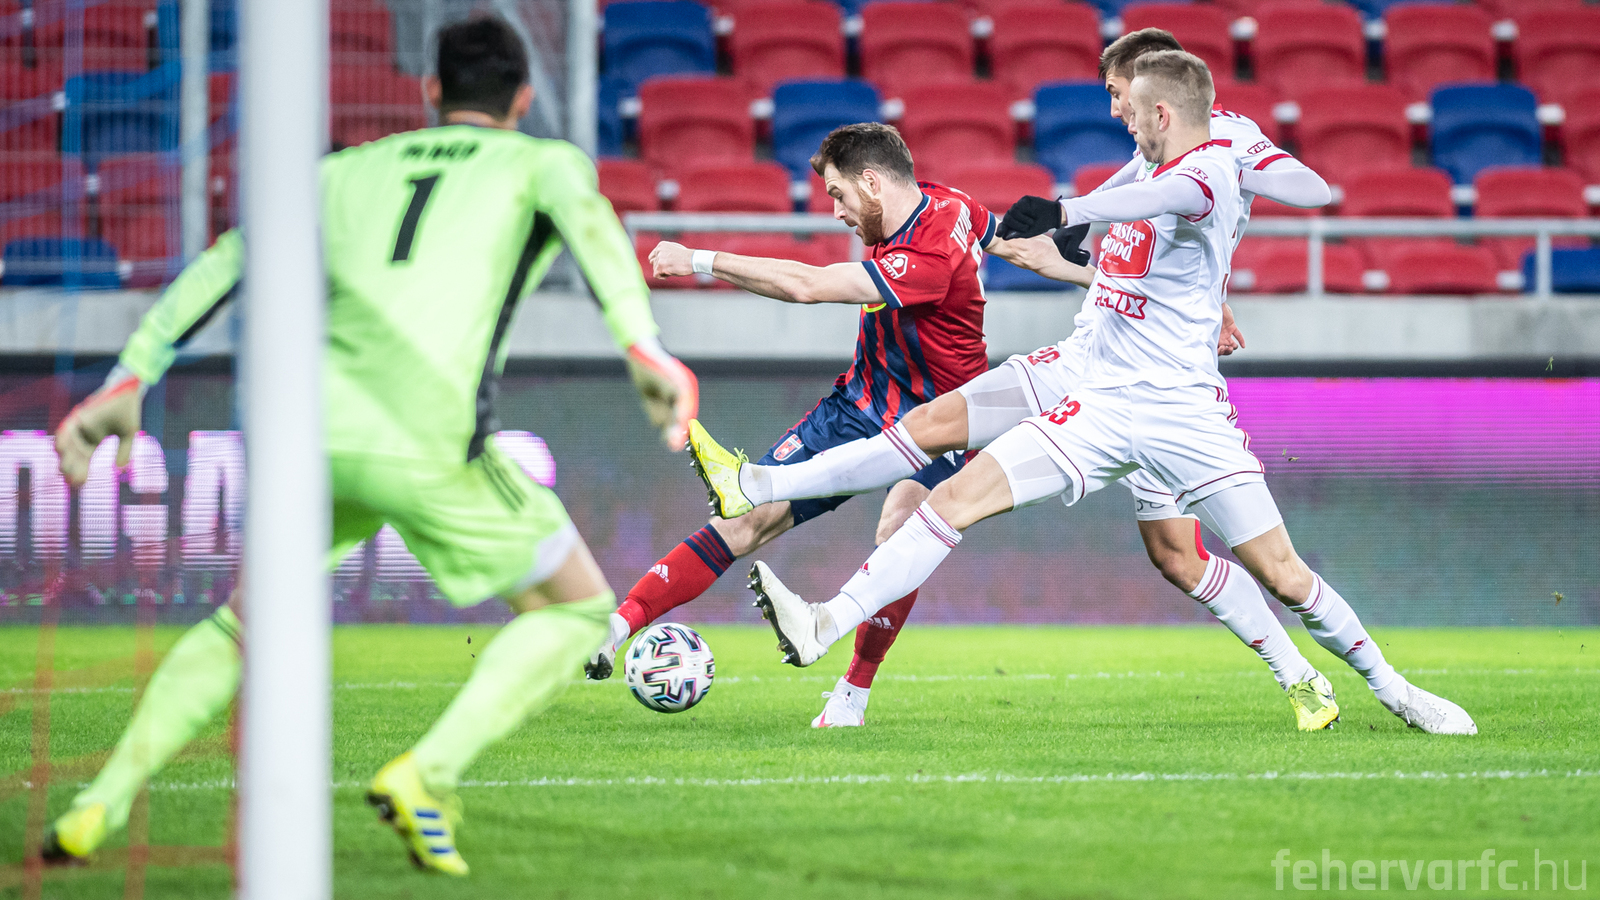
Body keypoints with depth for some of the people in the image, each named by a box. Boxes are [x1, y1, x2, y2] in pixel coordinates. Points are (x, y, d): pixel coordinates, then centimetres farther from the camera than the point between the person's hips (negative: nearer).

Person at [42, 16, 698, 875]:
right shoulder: (542, 160, 17)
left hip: (316, 427, 4)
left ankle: (101, 804, 10)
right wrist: (645, 348, -21)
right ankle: (427, 774, -6)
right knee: (576, 609, 14)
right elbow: (586, 216, -7)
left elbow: (221, 264, 20)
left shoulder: (349, 169, 27)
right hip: (430, 439, -4)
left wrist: (126, 383, 21)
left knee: (246, 621, 26)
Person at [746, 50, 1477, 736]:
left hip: (1185, 409, -7)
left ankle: (1389, 687, 15)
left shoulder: (1211, 169, -11)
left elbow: (1173, 196, -37)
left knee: (1283, 575, -6)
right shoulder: (1154, 177, 14)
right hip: (1102, 402, 7)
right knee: (956, 498, -9)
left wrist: (1069, 211, -49)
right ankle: (824, 627, -14)